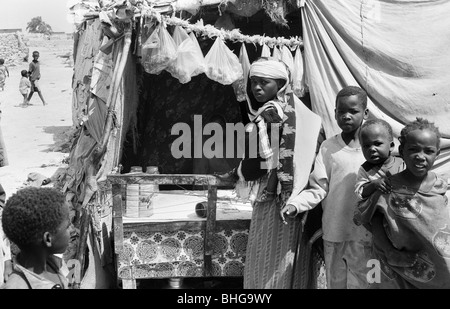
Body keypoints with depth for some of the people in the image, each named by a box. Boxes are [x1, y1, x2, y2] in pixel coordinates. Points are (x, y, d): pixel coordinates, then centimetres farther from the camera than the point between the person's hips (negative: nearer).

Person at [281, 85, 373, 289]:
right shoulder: (328, 147, -1)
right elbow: (318, 189, -3)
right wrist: (295, 204, -18)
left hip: (365, 233, -1)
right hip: (334, 233, 2)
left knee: (361, 281, 6)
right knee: (335, 282, 16)